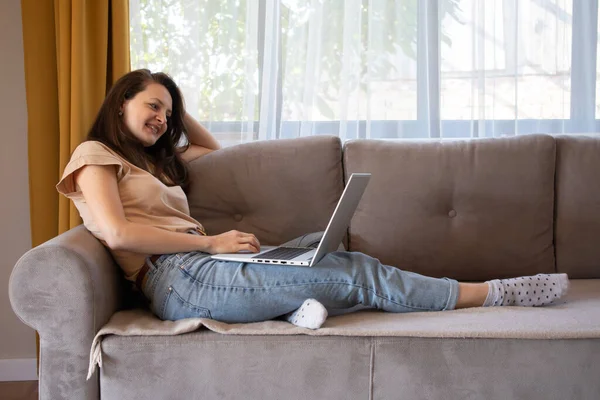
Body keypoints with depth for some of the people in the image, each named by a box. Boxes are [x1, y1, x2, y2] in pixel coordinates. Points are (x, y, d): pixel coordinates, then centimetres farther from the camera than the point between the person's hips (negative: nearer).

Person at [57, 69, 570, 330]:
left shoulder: (152, 159, 29)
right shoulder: (94, 155, 4)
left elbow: (212, 148, 44)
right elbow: (117, 233, -12)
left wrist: (177, 110, 29)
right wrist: (210, 242, -12)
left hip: (200, 265, 9)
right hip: (180, 278, -9)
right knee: (354, 271, -12)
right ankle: (491, 293, -6)